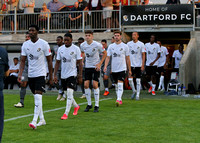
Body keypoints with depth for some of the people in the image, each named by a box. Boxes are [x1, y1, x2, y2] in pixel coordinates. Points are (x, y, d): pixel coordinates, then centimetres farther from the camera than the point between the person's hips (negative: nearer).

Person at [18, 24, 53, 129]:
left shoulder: (44, 44, -7)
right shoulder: (25, 44, 4)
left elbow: (49, 61, -1)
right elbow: (22, 61, 5)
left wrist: (51, 77, -1)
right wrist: (20, 74, -10)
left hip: (40, 74, -5)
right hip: (30, 74, 5)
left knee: (38, 97, -15)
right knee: (36, 98, 11)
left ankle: (34, 121, -18)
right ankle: (42, 120, 22)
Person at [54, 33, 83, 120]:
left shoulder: (76, 49, -6)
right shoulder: (60, 49, 5)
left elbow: (80, 63, -3)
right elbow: (57, 62, 10)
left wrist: (80, 76, -6)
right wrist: (55, 75, 4)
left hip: (72, 74, -5)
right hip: (63, 75, 5)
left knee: (69, 94, -13)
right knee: (67, 94, 14)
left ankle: (66, 113, -10)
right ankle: (76, 106, 38)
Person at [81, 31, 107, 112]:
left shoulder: (97, 45, -15)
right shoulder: (82, 45, -3)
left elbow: (105, 53, -3)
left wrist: (100, 64, -9)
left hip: (96, 66, -4)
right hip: (87, 66, 4)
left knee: (95, 85, -10)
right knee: (86, 84, -2)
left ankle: (97, 105, 0)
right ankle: (89, 104, 12)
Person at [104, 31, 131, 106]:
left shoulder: (125, 46, 0)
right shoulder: (111, 46, 6)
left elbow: (127, 59, 4)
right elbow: (108, 57, 4)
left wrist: (129, 70, 5)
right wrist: (105, 66, -13)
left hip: (122, 68, -4)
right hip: (114, 69, 4)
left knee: (120, 84, -15)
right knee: (116, 85, 11)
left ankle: (119, 100, -20)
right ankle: (120, 99, 23)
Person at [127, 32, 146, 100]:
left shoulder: (141, 44, -3)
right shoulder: (129, 44, 4)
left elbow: (143, 55, -3)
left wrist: (143, 65, -10)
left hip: (138, 65, -2)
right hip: (131, 64, 2)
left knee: (138, 80, 1)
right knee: (130, 79, -4)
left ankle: (138, 95, 9)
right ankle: (133, 91, 19)